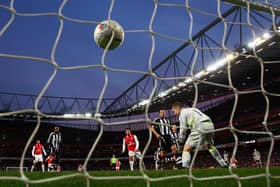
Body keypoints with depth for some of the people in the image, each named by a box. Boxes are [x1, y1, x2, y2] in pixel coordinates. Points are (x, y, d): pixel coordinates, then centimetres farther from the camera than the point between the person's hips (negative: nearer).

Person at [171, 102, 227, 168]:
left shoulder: (182, 113, 7)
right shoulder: (192, 109, 31)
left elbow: (183, 129, 2)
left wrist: (181, 141, 13)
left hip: (201, 128, -8)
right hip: (210, 126, 9)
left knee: (187, 148, -5)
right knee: (209, 146, 32)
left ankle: (184, 166, -21)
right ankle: (223, 164, 37)